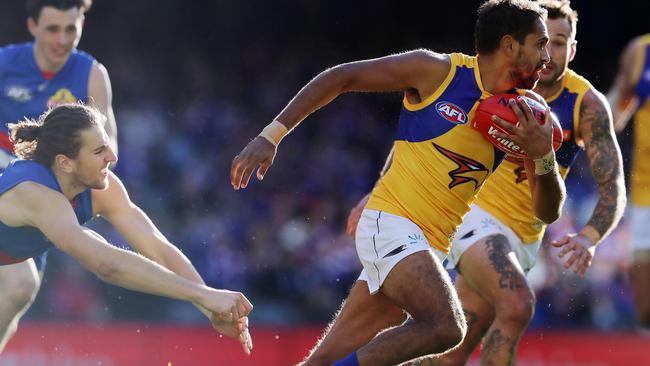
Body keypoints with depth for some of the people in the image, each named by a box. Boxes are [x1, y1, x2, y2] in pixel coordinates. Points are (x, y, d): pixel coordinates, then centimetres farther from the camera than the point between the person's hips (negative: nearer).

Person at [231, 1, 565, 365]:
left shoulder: (522, 118, 9)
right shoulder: (438, 70, -6)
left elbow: (549, 210, 8)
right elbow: (341, 77, 1)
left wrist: (543, 156, -13)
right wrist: (272, 135, -3)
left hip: (430, 246, 6)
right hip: (391, 224, -6)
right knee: (446, 327, -28)